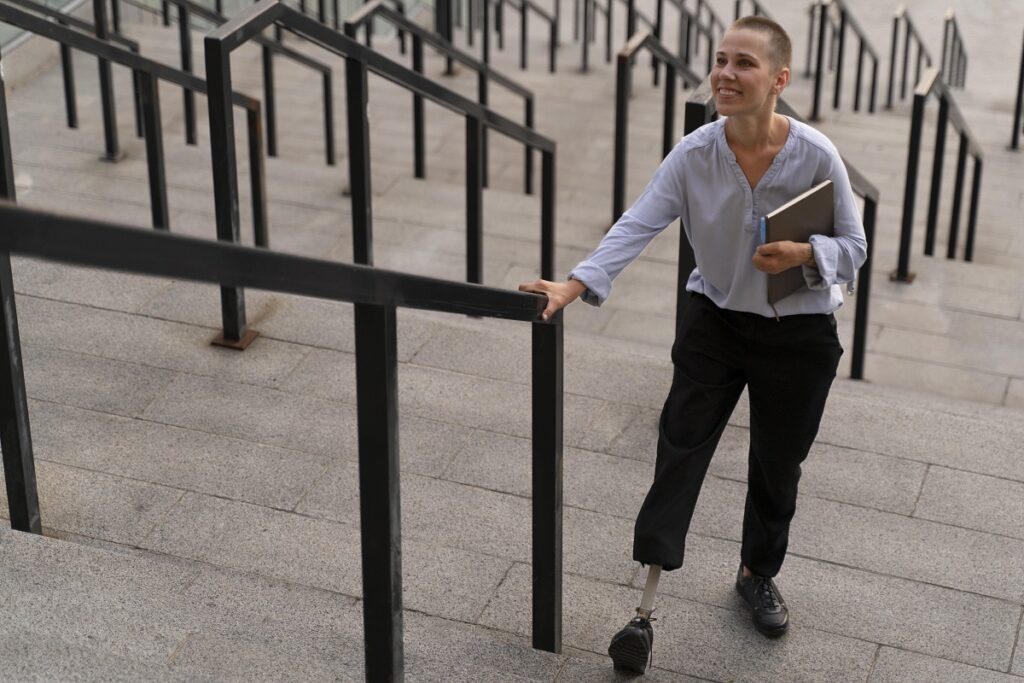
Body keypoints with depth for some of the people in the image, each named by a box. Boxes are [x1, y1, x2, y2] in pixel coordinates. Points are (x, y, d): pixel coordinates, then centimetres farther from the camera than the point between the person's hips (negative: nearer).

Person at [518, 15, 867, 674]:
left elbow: (854, 245, -8)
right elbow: (637, 225, -22)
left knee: (778, 465, 14)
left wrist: (806, 254, -30)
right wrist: (578, 283, -36)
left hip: (800, 336, -1)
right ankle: (646, 609, 0)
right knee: (680, 449, -6)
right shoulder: (695, 153, -14)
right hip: (715, 322, 1)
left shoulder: (816, 156, -19)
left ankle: (759, 574, 42)